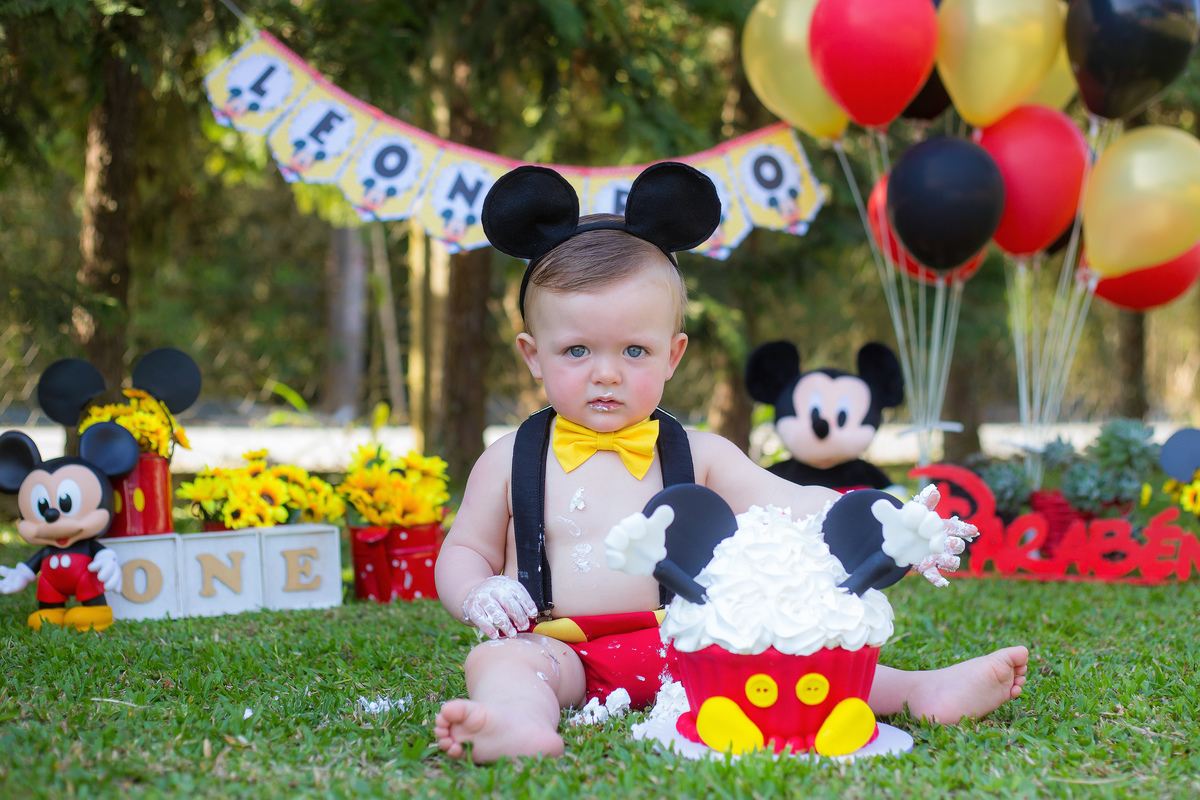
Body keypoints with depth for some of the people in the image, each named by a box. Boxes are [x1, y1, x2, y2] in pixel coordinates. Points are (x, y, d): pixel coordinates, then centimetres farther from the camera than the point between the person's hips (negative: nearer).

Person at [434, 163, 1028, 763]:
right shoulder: (511, 461, 8)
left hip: (686, 645, 2)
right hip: (563, 648, -2)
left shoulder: (698, 455, 10)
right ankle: (520, 724, -62)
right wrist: (479, 594, -10)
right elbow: (463, 550, 15)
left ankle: (922, 694, -24)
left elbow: (788, 506, 2)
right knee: (500, 658, -31)